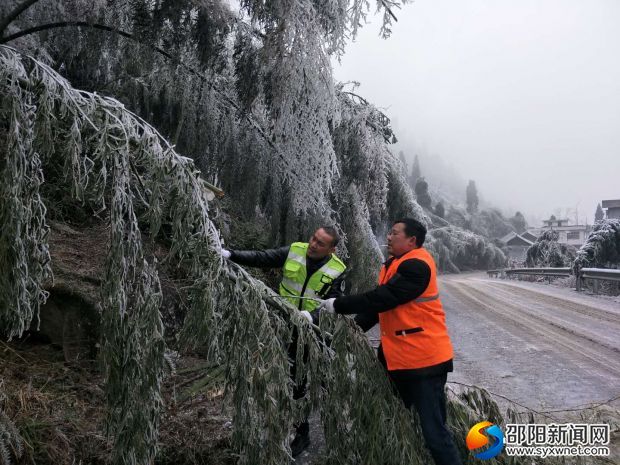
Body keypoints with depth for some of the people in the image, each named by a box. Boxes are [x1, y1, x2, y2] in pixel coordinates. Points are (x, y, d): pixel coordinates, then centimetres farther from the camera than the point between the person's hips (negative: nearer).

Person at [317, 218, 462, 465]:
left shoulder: (417, 265, -18)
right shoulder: (393, 264, 12)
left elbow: (383, 298, -25)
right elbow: (379, 301, 14)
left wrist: (338, 305, -19)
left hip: (424, 359, -9)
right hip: (396, 358, 9)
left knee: (434, 431, -2)